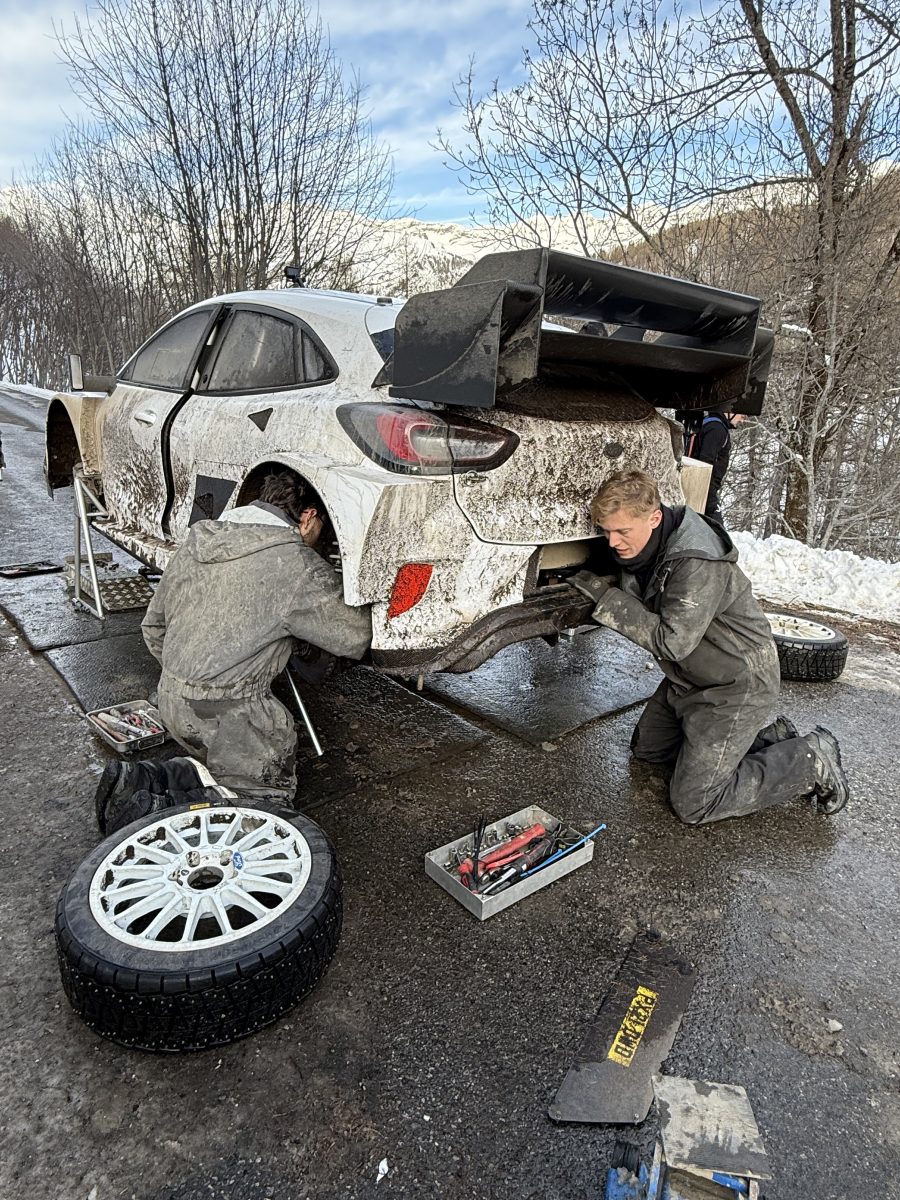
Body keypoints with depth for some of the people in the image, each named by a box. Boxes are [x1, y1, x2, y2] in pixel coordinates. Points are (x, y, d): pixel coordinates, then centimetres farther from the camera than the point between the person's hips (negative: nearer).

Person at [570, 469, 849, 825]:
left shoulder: (697, 563, -32)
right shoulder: (636, 548, -5)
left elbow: (673, 642, -33)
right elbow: (637, 611, 8)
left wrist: (607, 598, -30)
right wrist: (584, 605, -9)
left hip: (737, 687, -9)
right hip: (688, 679, 9)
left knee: (694, 804, -8)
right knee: (646, 748, 21)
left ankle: (810, 760, 7)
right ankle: (766, 739, 21)